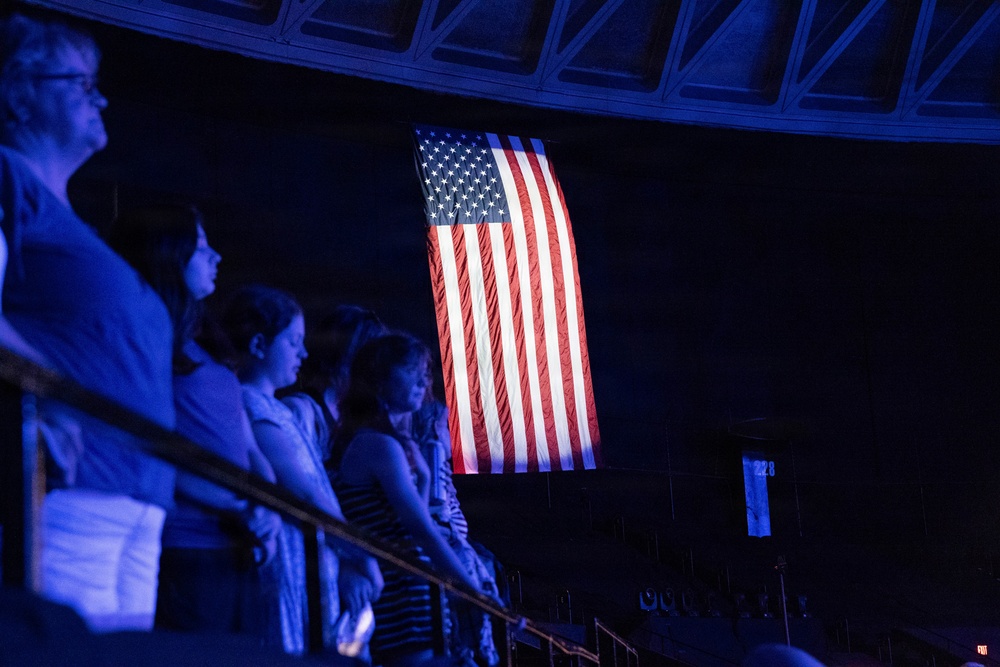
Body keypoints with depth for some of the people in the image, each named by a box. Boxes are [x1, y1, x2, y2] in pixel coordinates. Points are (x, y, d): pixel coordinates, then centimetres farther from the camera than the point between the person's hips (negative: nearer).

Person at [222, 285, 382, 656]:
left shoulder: (276, 411, 19)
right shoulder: (251, 406, -11)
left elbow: (316, 494, 16)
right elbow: (307, 495, -14)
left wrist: (343, 567, 8)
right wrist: (363, 557, -5)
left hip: (308, 579, 9)